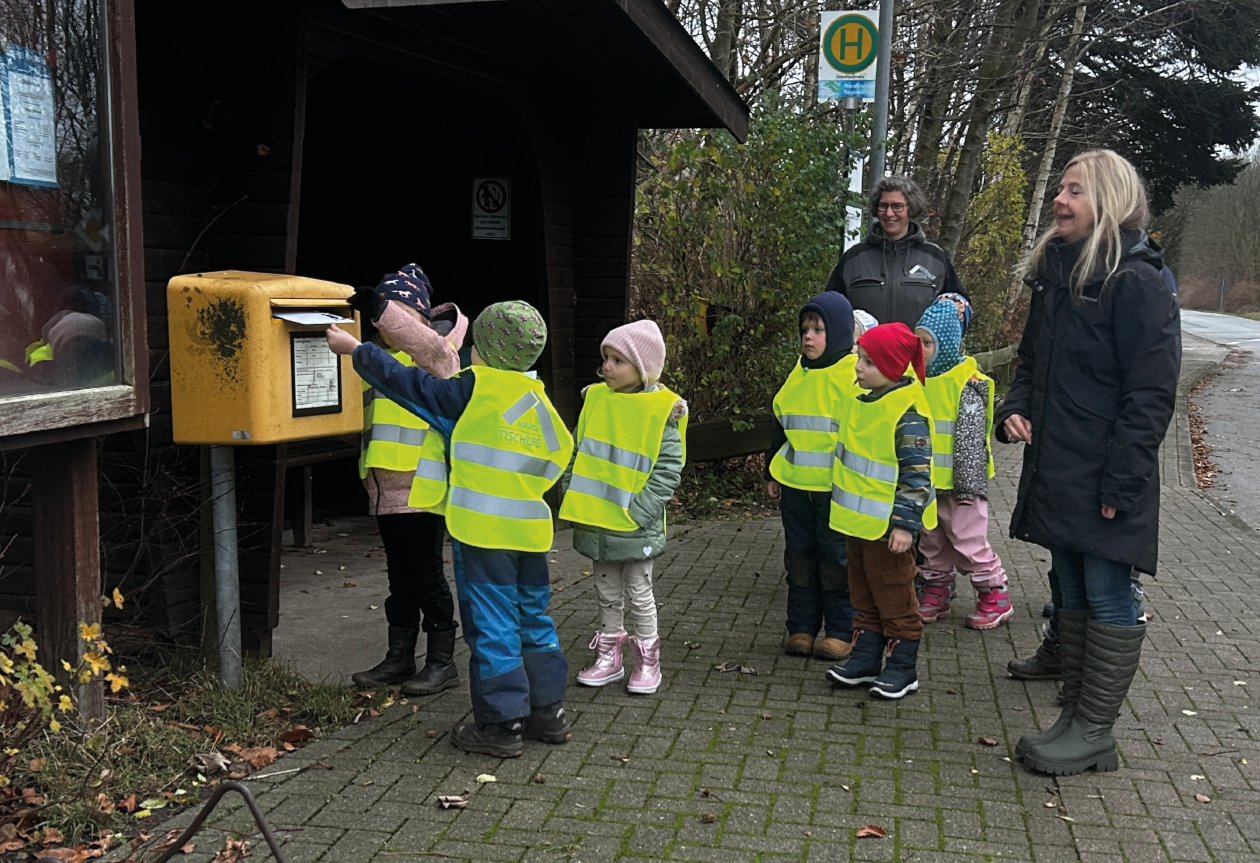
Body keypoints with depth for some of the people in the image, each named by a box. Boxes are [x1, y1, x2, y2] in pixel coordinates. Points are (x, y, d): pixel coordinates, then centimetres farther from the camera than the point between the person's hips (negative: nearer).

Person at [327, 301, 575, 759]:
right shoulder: (537, 399, 9)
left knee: (491, 625, 1)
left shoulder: (472, 389, -8)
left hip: (483, 530, -6)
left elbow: (409, 383, -1)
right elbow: (560, 452, 14)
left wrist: (355, 349, 10)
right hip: (530, 529, 7)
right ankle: (548, 712, 25)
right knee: (534, 619, 16)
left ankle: (501, 724, 7)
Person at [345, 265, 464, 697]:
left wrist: (380, 307, -35)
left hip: (423, 490, -8)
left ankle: (442, 662, 10)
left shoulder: (435, 356, -5)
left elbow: (427, 343, -29)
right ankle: (399, 660, 24)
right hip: (387, 490, 8)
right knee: (400, 576, 15)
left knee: (426, 574, -2)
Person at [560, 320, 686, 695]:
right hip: (594, 521, 5)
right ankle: (608, 657, 31)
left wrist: (638, 512, -18)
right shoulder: (595, 398, 3)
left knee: (638, 592, 8)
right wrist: (572, 495, 3)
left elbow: (667, 468, -12)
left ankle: (647, 661, 24)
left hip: (635, 525, -5)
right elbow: (577, 450, 12)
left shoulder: (663, 409, -11)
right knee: (608, 592, 17)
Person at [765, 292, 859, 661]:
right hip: (795, 484, 6)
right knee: (799, 555, 12)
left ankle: (840, 631, 16)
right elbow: (781, 424, 19)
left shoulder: (855, 373, -8)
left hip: (837, 487, -6)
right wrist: (772, 473, 19)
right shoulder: (799, 374, 11)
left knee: (836, 558, 4)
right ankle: (801, 627, 22)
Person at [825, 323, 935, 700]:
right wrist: (847, 507, 24)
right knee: (863, 595, 17)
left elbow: (917, 473, -21)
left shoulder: (907, 411, -21)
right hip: (857, 520, 9)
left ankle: (902, 668, 18)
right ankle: (865, 658, 28)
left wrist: (905, 524, -22)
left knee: (894, 597, 5)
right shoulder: (859, 400, 6)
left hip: (887, 524, -8)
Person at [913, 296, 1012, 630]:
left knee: (968, 539, -1)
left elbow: (971, 439, -16)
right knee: (932, 541, 15)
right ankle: (936, 593, 28)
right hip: (926, 482, 7)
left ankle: (995, 596, 13)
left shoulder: (967, 383, -15)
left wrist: (968, 485, -16)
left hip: (959, 481, -7)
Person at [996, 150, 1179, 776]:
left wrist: (1120, 483, -19)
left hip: (1105, 481, -8)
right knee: (1072, 593, 15)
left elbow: (1150, 394, -16)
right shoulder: (1054, 273, 12)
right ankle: (1075, 716, 26)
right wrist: (1016, 410, 2)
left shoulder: (1138, 284, -12)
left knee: (1107, 598, 1)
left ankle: (1095, 733, 12)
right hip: (1056, 472, 8)